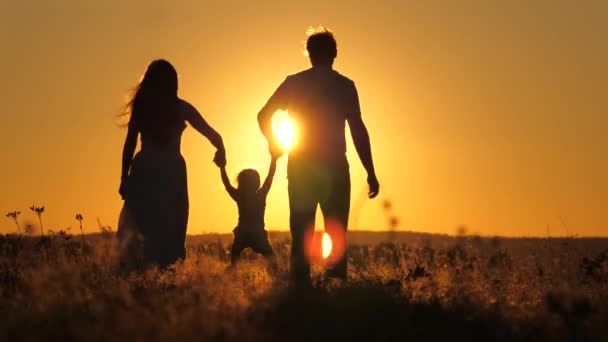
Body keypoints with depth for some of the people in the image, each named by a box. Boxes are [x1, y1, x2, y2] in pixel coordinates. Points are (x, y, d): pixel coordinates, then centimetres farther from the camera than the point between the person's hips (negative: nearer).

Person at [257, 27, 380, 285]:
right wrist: (370, 172, -7)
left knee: (301, 235, 6)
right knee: (337, 234, 4)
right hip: (334, 169, -2)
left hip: (300, 169, 2)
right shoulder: (345, 86, -3)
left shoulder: (294, 83, 4)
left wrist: (274, 142, 22)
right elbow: (358, 130, -8)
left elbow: (264, 115, 3)